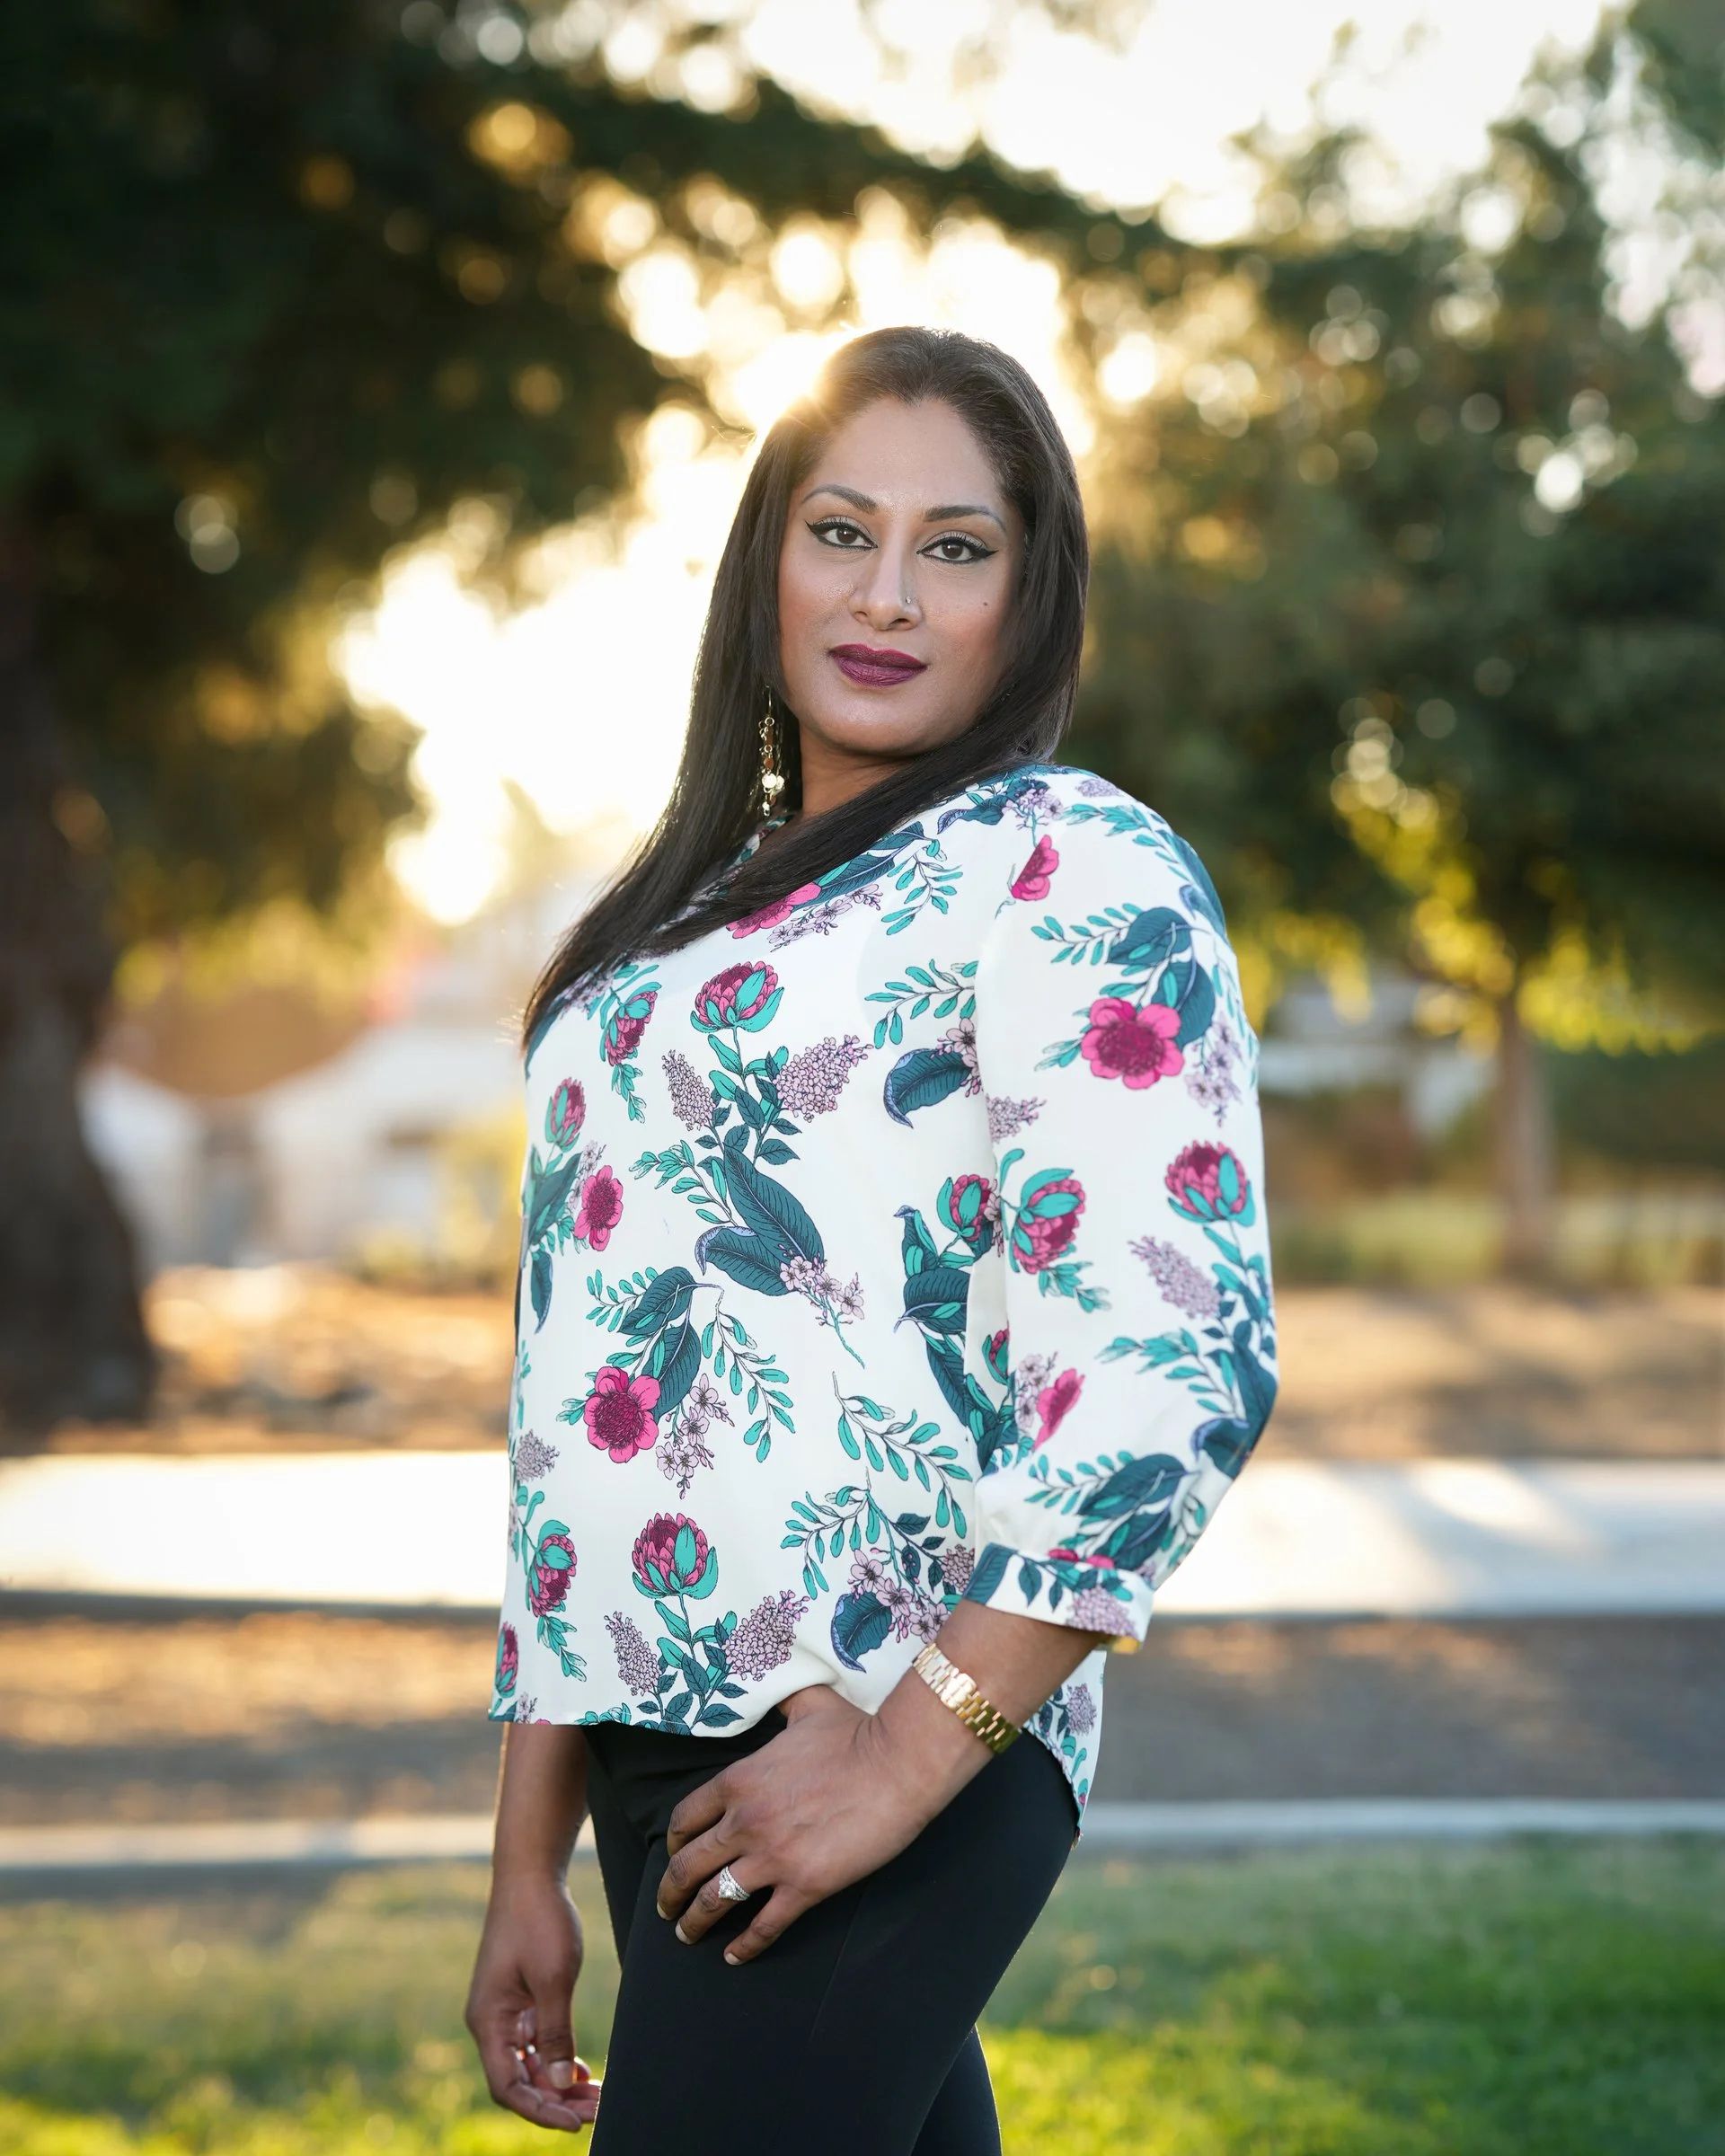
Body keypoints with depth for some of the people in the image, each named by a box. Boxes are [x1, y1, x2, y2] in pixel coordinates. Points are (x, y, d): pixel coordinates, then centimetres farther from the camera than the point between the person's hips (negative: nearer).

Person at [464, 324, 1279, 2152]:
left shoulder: (1071, 868, -3)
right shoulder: (705, 912, 20)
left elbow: (1171, 1366, -15)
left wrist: (911, 1748, -17)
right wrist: (527, 1859, 18)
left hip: (883, 1744, -7)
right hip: (666, 1744, 7)